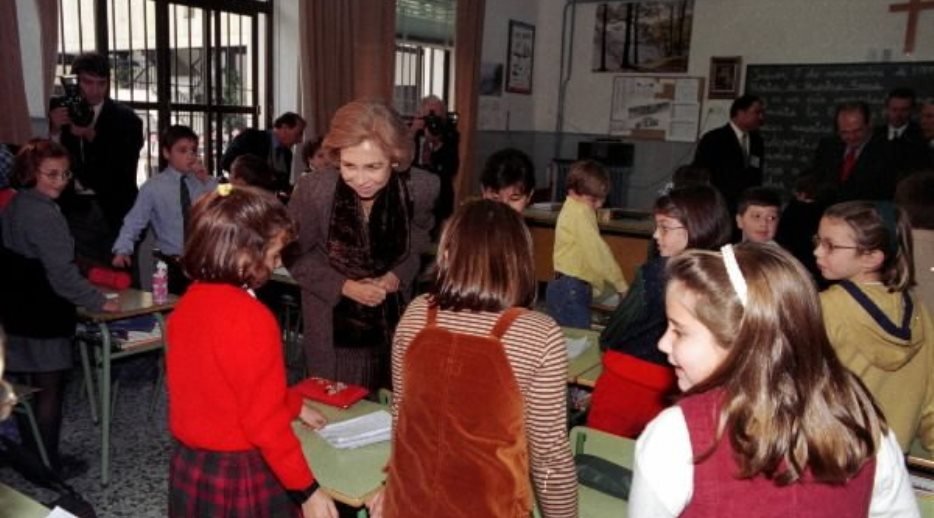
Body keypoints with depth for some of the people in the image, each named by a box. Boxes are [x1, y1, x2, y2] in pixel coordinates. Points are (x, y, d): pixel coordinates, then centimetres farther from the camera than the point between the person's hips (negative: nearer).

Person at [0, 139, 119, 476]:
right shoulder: (43, 214, -20)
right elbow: (61, 271, -23)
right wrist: (98, 302, -15)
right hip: (43, 317, -9)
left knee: (29, 388, 18)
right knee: (51, 390, 4)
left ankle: (31, 457, 30)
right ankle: (48, 464, 14)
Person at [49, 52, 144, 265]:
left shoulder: (125, 118, -1)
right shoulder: (62, 113, 6)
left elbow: (124, 170, -8)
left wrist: (92, 136, -19)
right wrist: (54, 131, -14)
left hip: (113, 211, -2)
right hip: (74, 210, 2)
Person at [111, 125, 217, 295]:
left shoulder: (204, 182, 3)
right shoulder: (153, 187, -4)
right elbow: (134, 223, -8)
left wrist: (207, 181, -10)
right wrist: (122, 250, -23)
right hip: (172, 265, -2)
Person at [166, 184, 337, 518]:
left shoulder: (190, 302, -1)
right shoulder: (251, 318, -26)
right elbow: (265, 421, -24)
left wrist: (294, 406, 19)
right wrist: (307, 490, -16)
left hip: (189, 466, 8)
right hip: (240, 474, -7)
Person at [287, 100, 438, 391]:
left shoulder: (423, 188, -19)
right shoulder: (313, 190, -22)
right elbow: (296, 256, -7)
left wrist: (397, 276, -13)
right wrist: (344, 286, -17)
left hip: (392, 316, 2)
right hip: (332, 319, -1)